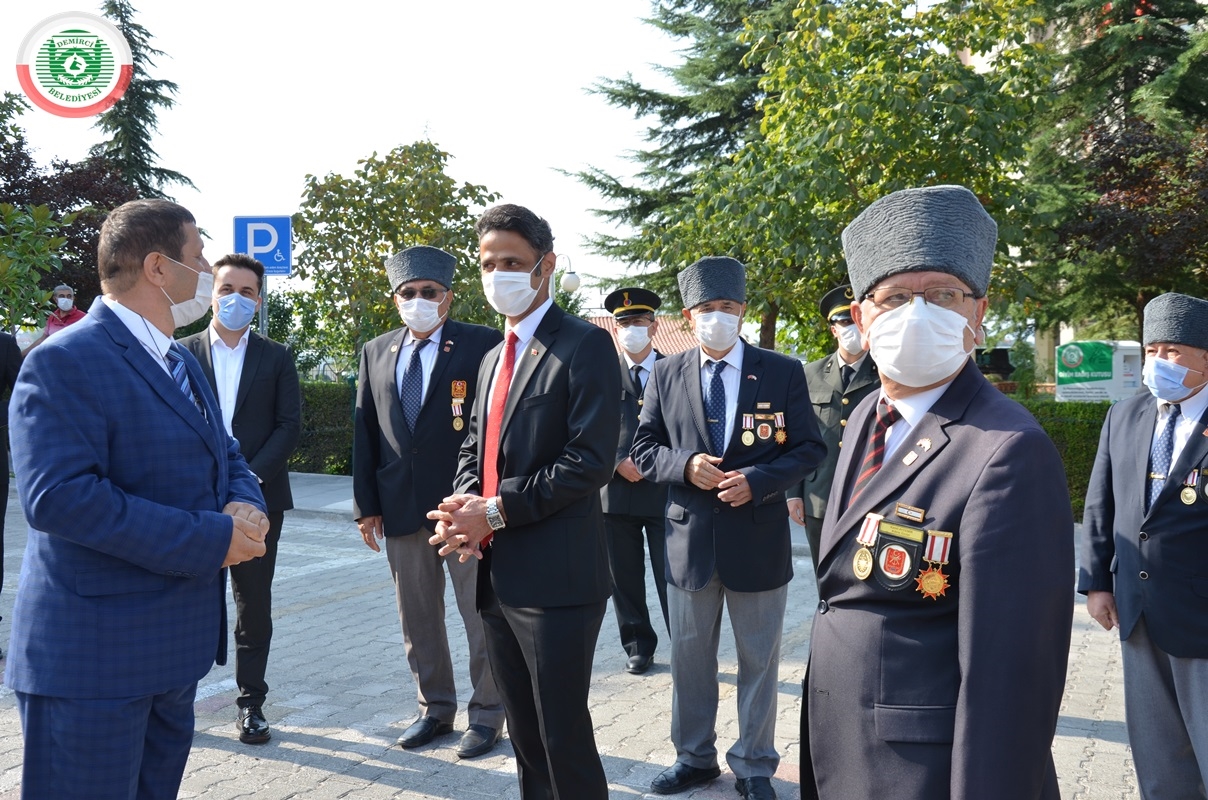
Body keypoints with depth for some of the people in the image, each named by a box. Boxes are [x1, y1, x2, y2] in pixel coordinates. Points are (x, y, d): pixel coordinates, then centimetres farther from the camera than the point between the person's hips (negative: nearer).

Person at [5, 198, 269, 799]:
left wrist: (246, 507, -7)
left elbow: (225, 457, 18)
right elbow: (58, 496, -27)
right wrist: (209, 539, -25)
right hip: (94, 657, -9)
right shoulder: (66, 362, -16)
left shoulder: (181, 363, 13)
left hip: (177, 642, 9)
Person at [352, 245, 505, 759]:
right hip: (401, 508, 5)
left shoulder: (483, 345, -6)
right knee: (417, 620, 15)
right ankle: (435, 709, 31)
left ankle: (486, 714, 21)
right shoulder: (375, 353, 9)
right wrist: (365, 503, 6)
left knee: (482, 618, 5)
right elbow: (364, 431, 10)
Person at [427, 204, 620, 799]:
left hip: (555, 576, -8)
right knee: (524, 733, 18)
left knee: (564, 735, 1)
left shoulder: (585, 346, -9)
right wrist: (464, 506, -3)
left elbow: (589, 461, -17)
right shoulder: (493, 359, 18)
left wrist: (496, 511, -17)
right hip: (495, 573, 8)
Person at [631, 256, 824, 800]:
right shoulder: (666, 375, 2)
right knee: (689, 657, 15)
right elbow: (644, 450, 4)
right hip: (689, 537, 2)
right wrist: (685, 466, -16)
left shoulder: (783, 373, -3)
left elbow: (808, 448, -3)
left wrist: (757, 481, -19)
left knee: (759, 661, 11)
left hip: (759, 537, -2)